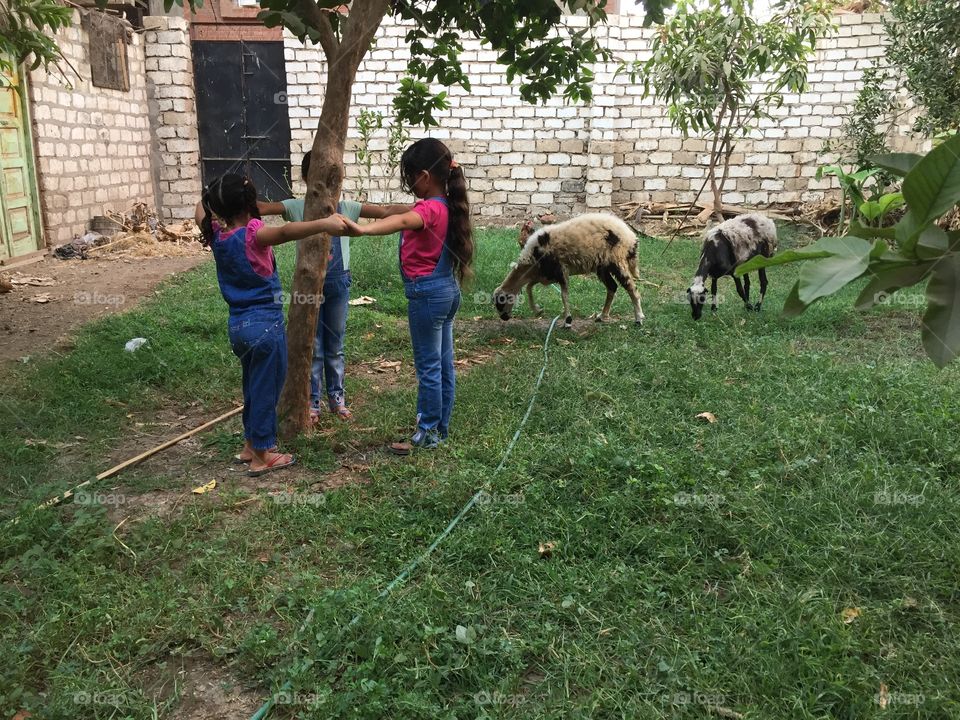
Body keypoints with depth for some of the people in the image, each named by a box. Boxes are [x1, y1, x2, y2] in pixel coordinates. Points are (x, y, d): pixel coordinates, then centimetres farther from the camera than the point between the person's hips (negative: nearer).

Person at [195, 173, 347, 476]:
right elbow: (285, 231, -42)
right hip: (265, 325, -8)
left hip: (238, 325, 8)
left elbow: (201, 210, 24)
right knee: (266, 390, 6)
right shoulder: (252, 234, -21)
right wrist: (324, 223, -55)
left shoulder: (216, 235, 1)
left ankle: (250, 445, 37)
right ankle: (262, 456, 17)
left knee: (253, 387, 23)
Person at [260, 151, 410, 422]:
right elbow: (262, 207, -18)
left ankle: (337, 398, 27)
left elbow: (386, 211, -4)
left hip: (339, 282, 2)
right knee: (312, 346, 8)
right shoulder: (297, 207, -4)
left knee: (335, 345, 13)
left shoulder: (345, 207, 0)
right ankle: (311, 402, 20)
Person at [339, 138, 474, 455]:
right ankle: (441, 427, 25)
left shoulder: (429, 208, -20)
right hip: (448, 290, 10)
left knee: (428, 367, 0)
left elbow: (402, 221, -42)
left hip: (426, 294, -9)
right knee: (444, 364, 14)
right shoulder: (448, 205, 7)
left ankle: (427, 434, 10)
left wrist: (362, 229, -57)